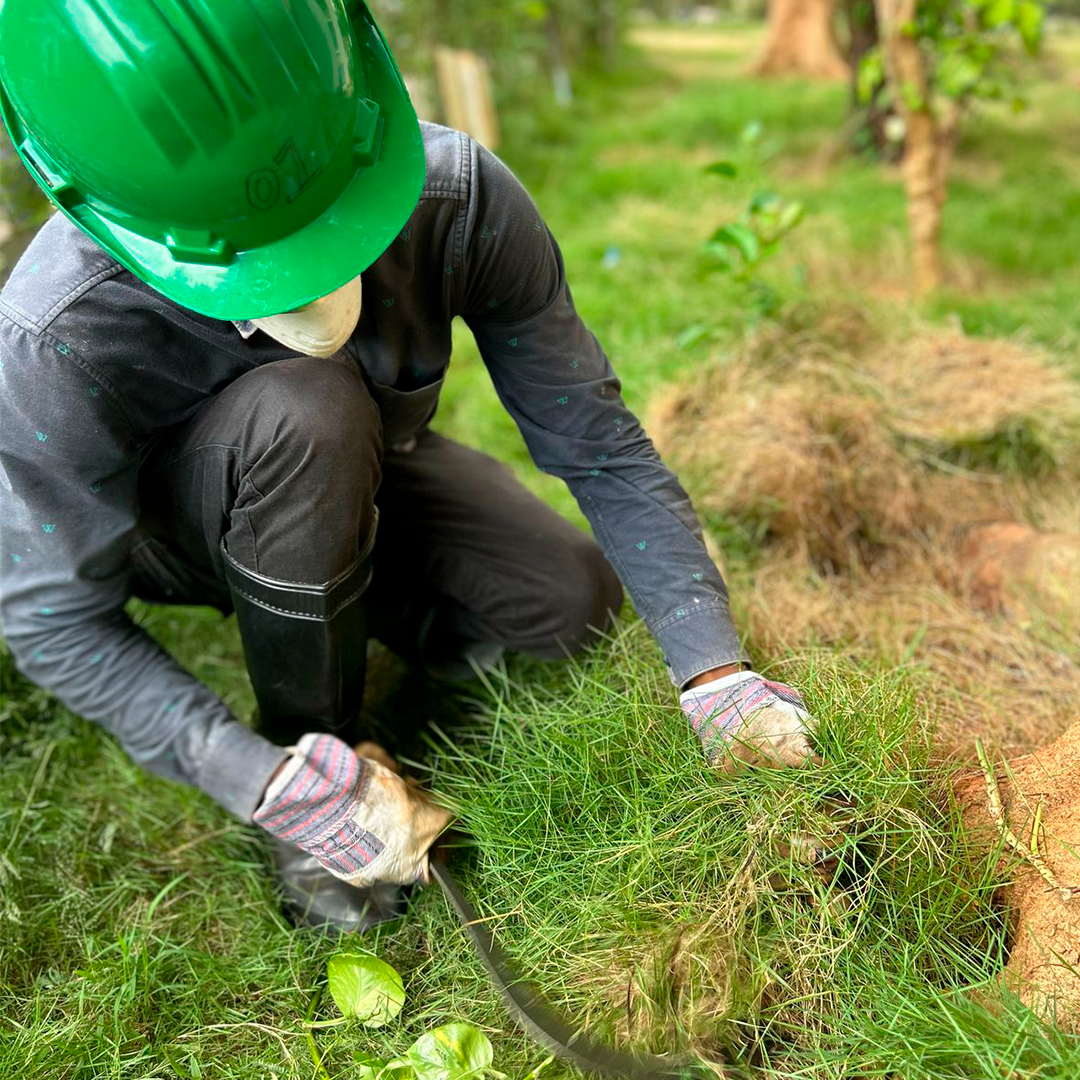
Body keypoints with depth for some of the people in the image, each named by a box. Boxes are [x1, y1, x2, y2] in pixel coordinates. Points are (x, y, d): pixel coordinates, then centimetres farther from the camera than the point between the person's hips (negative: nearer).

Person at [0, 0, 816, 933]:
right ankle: (313, 756, -12)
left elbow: (598, 447, -24)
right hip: (175, 529, -3)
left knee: (575, 602, -14)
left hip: (353, 483, 3)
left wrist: (716, 671, -29)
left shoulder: (460, 200, -32)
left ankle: (366, 603, 16)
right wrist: (271, 782, -33)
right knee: (306, 410, -37)